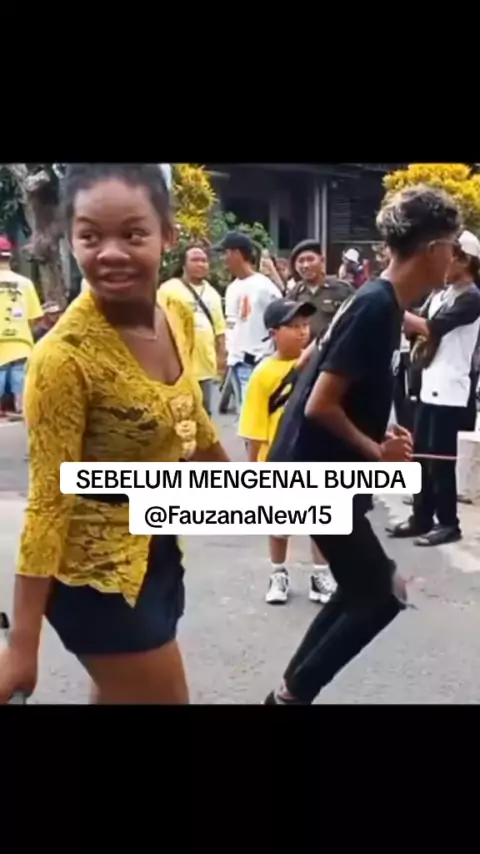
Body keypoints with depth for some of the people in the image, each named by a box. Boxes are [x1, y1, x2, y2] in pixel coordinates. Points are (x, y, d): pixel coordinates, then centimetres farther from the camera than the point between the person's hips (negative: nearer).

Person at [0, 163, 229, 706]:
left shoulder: (178, 318, -5)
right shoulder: (66, 355, -27)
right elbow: (49, 503, -23)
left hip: (157, 551, 7)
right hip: (100, 572, -7)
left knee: (117, 694, 23)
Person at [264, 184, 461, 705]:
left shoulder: (380, 301, 9)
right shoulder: (376, 307, -21)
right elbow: (320, 405, -23)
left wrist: (380, 439, 6)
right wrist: (376, 451, -11)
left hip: (324, 470, 10)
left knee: (361, 590, 18)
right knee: (381, 594, 0)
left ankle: (291, 692, 27)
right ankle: (292, 694, 11)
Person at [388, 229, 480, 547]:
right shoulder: (442, 294, 15)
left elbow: (430, 327, -21)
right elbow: (426, 332, 13)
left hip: (452, 391, -8)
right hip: (431, 386, 8)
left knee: (440, 458, -3)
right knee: (421, 454, 11)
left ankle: (448, 523, 9)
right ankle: (422, 516, 22)